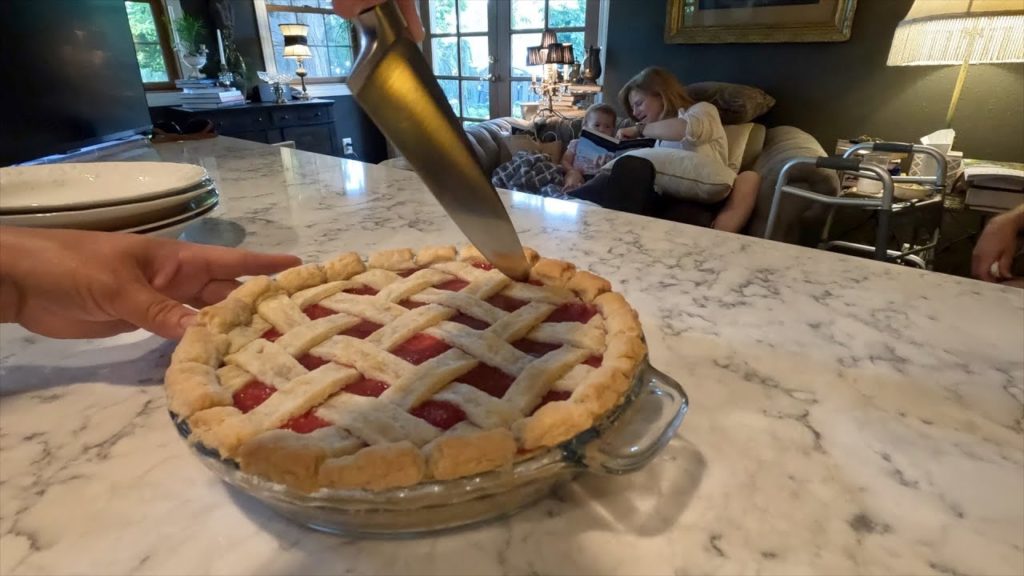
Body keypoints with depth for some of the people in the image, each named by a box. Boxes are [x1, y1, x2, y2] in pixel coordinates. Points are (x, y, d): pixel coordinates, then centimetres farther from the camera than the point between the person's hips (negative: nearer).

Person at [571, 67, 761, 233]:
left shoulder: (702, 111, 18)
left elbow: (689, 129, -9)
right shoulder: (658, 138, 33)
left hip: (699, 202, -3)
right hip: (663, 200, 3)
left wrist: (639, 129, -1)